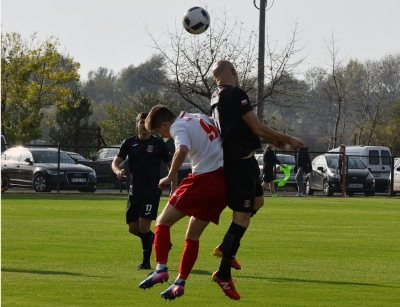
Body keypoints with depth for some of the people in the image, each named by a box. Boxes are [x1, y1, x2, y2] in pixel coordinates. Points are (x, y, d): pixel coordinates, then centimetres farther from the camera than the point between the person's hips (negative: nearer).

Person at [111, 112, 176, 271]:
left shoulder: (158, 144, -1)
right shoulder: (130, 143, 6)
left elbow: (171, 165, 5)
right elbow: (115, 162, 3)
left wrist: (174, 189, -3)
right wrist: (118, 171, -22)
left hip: (152, 191, -4)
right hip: (135, 190, 4)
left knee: (144, 225, -14)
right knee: (133, 228, 5)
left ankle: (146, 262, -4)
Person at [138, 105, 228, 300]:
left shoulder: (178, 127, -6)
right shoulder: (201, 118, 18)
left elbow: (182, 150, -27)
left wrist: (170, 177, -18)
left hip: (204, 180, -8)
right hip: (224, 182, 8)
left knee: (163, 221, 2)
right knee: (193, 235, 16)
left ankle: (161, 268, -13)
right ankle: (180, 283, 13)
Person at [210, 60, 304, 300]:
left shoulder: (217, 98, 12)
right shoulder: (236, 95, -17)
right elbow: (257, 127, -17)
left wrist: (273, 139, 23)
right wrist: (287, 139, -5)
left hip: (235, 160, 10)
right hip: (241, 161, -10)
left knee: (257, 201, 26)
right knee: (242, 216, -7)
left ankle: (227, 248, 26)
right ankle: (224, 274, -5)